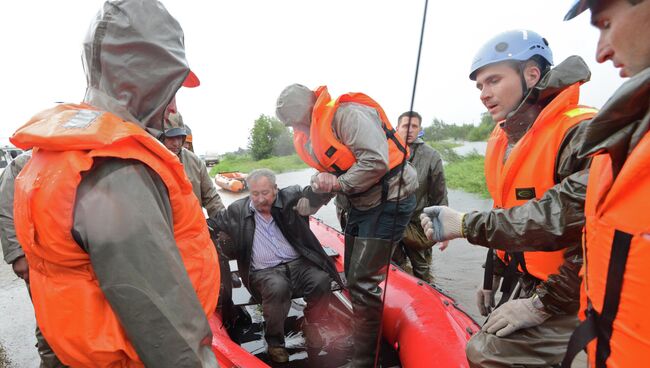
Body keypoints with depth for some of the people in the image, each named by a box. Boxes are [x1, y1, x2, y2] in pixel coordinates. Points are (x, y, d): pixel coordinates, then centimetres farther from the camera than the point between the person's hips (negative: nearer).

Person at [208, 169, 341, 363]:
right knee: (278, 287, -33)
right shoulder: (237, 211, 5)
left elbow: (317, 193, -9)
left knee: (322, 280, -26)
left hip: (297, 263, 1)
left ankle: (310, 325, 4)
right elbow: (212, 225, 18)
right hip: (264, 272, -1)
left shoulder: (290, 198, 2)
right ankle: (274, 340, -7)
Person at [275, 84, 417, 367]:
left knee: (362, 283, -9)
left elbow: (376, 161, -31)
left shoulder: (346, 113, -21)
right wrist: (323, 181, -8)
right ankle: (366, 341, 35)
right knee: (353, 278, 16)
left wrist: (339, 183, -19)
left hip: (389, 199, -10)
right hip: (360, 204, 10)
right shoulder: (314, 130, 9)